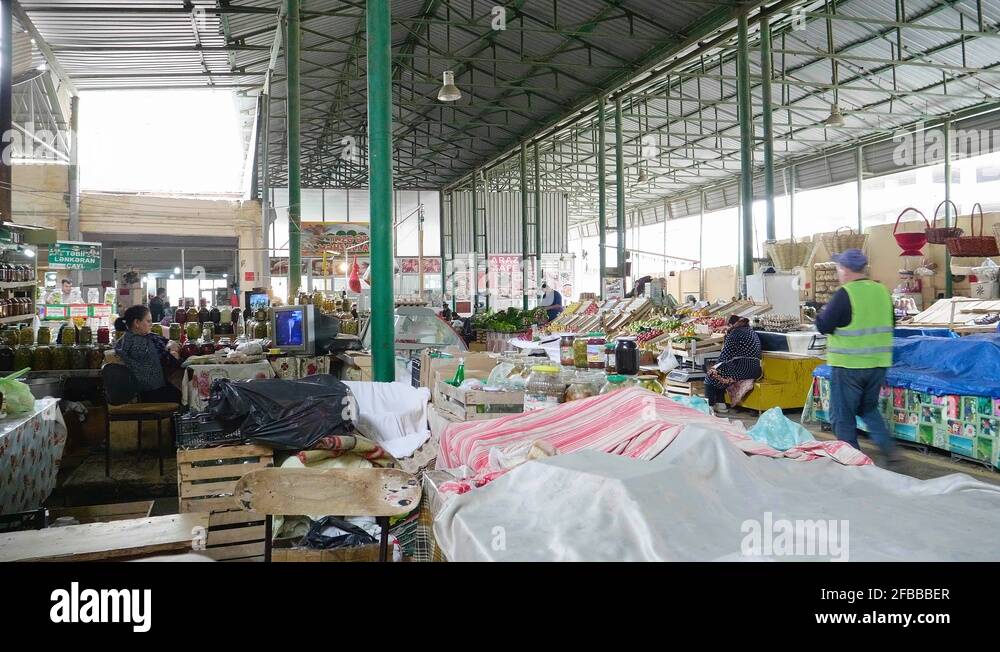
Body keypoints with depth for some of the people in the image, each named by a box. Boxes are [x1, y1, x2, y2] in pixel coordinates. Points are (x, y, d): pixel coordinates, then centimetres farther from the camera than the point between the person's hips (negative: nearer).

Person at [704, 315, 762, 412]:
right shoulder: (753, 333, 21)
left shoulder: (735, 333, -5)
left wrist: (717, 364, 12)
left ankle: (709, 405, 6)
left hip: (741, 369, -9)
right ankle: (720, 404, 20)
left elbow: (726, 354, -7)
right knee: (720, 372, 24)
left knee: (712, 375, 4)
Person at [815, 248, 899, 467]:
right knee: (869, 408, 23)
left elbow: (824, 326, -13)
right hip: (878, 364, 7)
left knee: (843, 414, 6)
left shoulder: (844, 294, -16)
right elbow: (890, 324, 16)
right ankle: (889, 450, 14)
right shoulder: (882, 291, 5)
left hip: (849, 366, -7)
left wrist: (822, 313, 6)